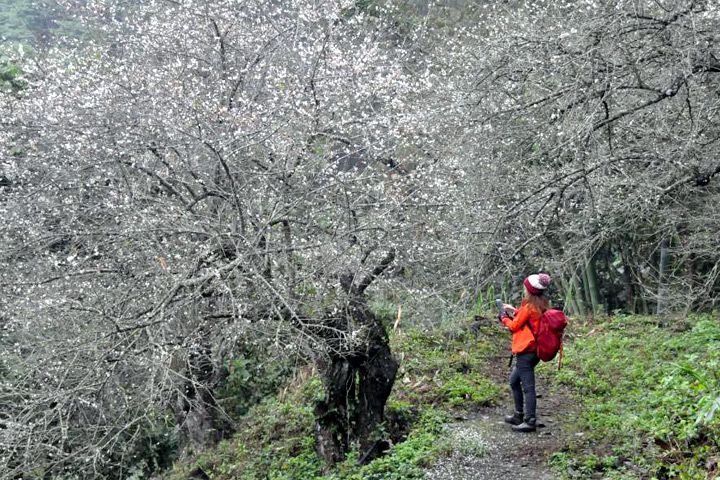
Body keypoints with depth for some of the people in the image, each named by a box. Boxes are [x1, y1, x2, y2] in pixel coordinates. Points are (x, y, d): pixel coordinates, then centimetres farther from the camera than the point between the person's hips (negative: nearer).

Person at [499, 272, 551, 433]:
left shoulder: (529, 306, -16)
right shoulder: (541, 306, 9)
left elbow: (514, 326, -6)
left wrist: (505, 319, 12)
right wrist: (515, 311, 19)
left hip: (526, 352, -10)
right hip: (535, 350, 10)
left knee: (528, 386, -7)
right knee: (514, 381, 21)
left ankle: (530, 421, -5)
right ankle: (519, 416, 28)